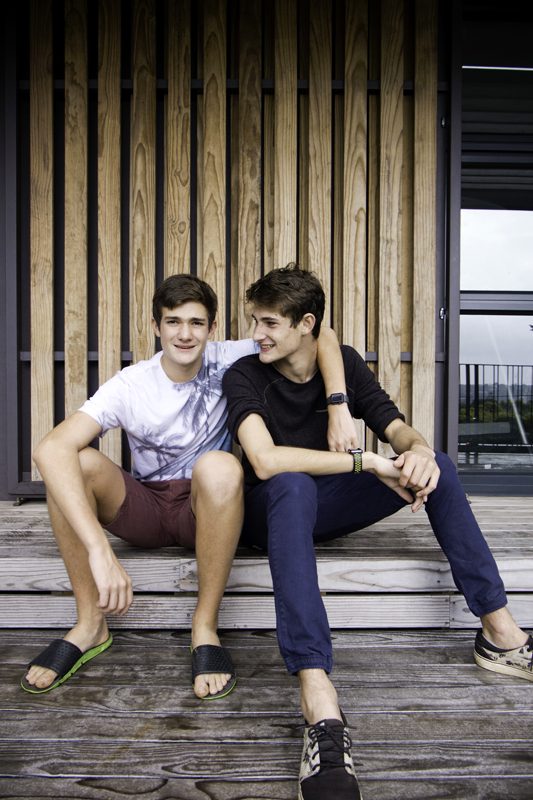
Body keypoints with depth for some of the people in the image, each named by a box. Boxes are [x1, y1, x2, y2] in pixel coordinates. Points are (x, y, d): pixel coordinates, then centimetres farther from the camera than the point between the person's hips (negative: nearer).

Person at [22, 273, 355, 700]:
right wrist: (99, 550, -41)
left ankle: (206, 625, -18)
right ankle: (90, 625, -11)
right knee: (73, 461, -26)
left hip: (205, 509, -1)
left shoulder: (227, 361, -9)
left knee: (219, 466, -35)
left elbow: (323, 336, -7)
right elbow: (51, 447, -29)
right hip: (143, 510, 1)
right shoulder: (129, 386, -13)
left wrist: (338, 408, -23)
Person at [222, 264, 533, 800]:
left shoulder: (345, 364, 1)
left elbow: (396, 427, -2)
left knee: (435, 467, -10)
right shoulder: (244, 376, -13)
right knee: (293, 486, -39)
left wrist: (418, 449, -26)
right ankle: (318, 698, -49)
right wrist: (364, 462, -30)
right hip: (270, 513, -4)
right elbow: (265, 461, -29)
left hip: (328, 506, 5)